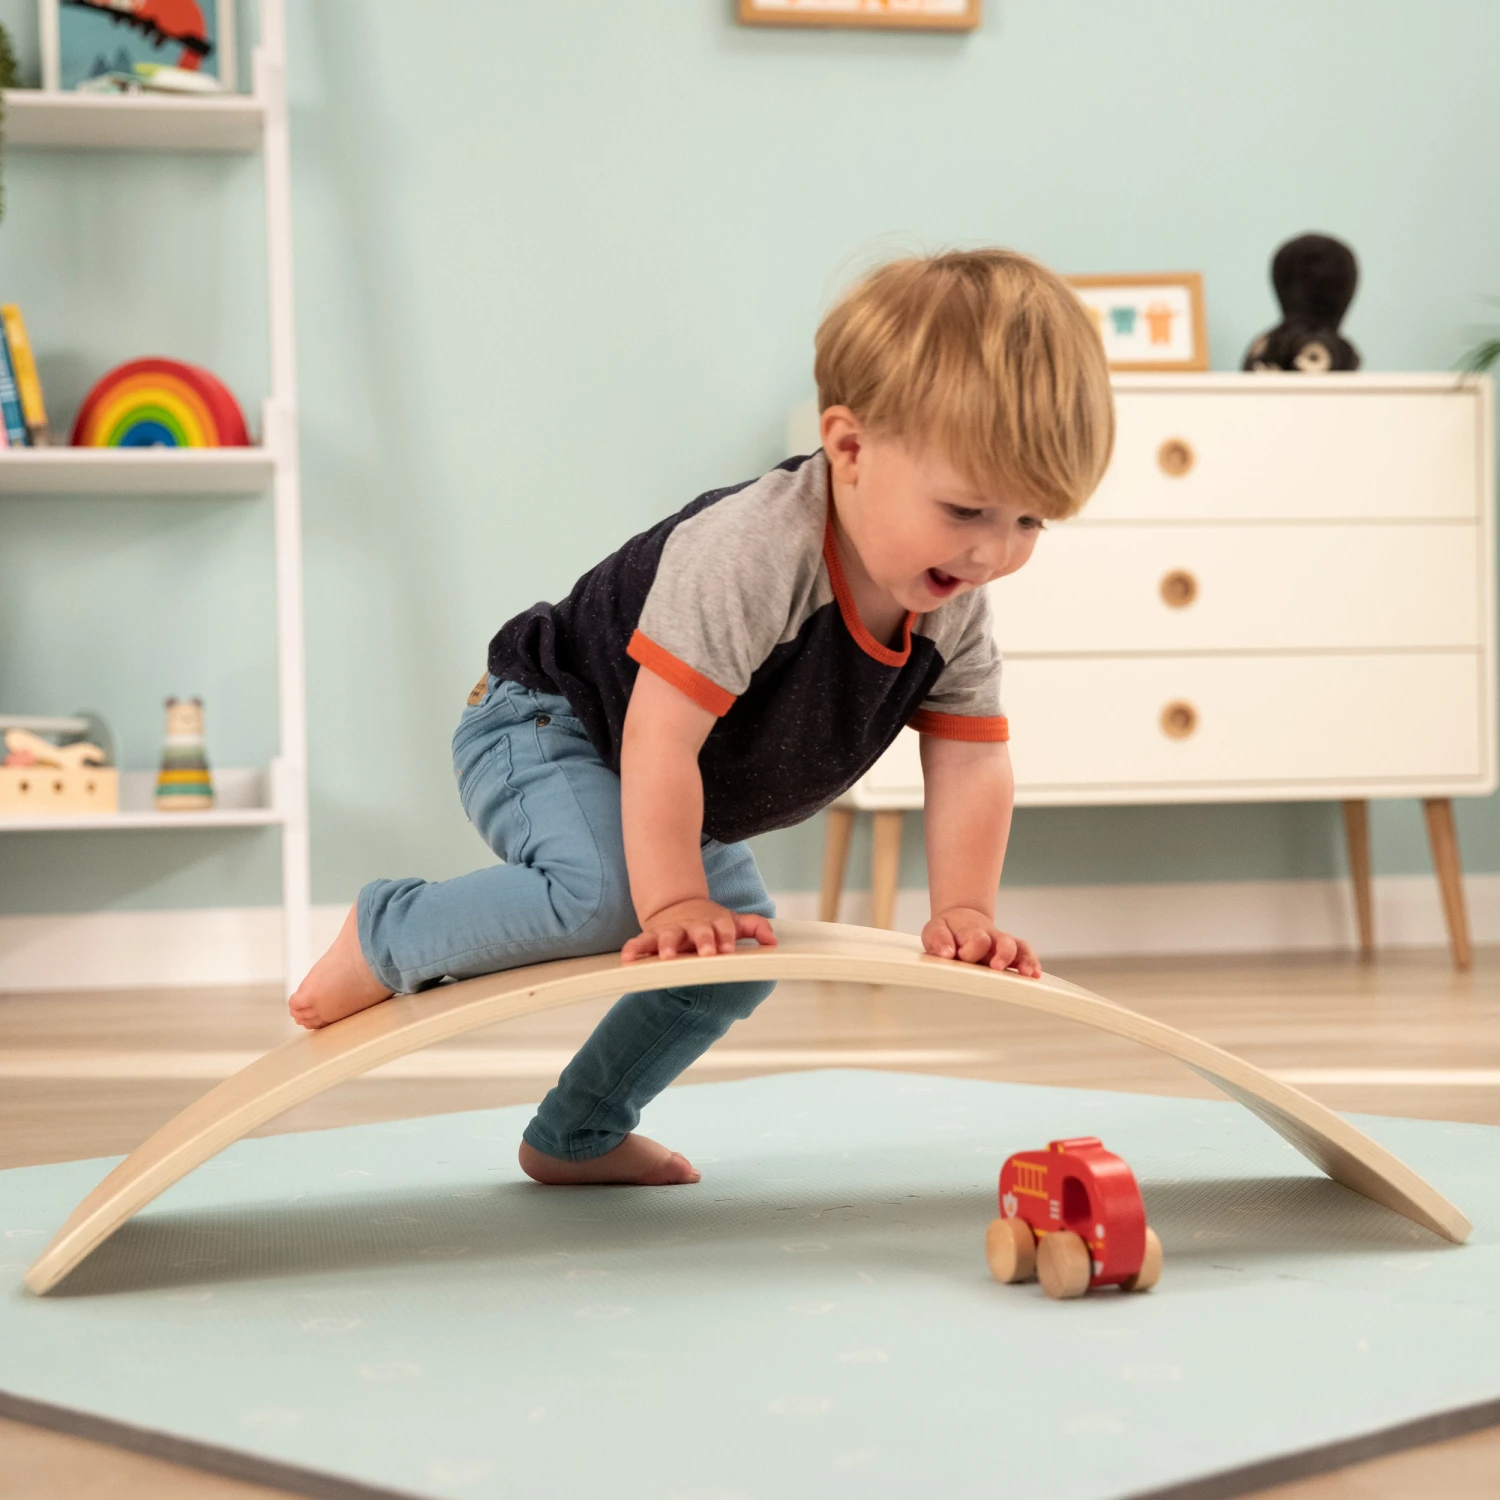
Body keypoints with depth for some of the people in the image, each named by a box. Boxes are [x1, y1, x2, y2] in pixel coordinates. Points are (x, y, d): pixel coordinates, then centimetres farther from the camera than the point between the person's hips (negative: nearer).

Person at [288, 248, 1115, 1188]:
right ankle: (388, 935, -9)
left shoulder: (956, 606, -15)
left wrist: (966, 911, -19)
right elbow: (660, 740, -38)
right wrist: (674, 904, -35)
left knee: (734, 960, 15)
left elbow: (972, 763, -8)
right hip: (544, 726, -9)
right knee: (603, 897, -34)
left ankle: (576, 1137, 31)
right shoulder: (748, 554, -40)